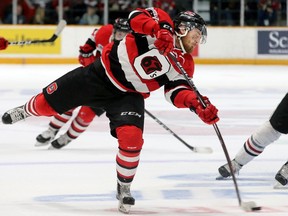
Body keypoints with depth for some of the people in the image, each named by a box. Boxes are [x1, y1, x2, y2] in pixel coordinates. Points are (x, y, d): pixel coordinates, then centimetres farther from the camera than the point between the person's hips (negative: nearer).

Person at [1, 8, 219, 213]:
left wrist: (198, 104, -30)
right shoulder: (163, 22, -13)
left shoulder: (184, 64, -3)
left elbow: (177, 91, -11)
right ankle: (25, 111, 46)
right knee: (46, 104, 8)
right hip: (101, 73, -2)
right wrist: (159, 30, -43)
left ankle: (124, 188, 2)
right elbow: (136, 16, -26)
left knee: (131, 137, -23)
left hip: (128, 95, 2)